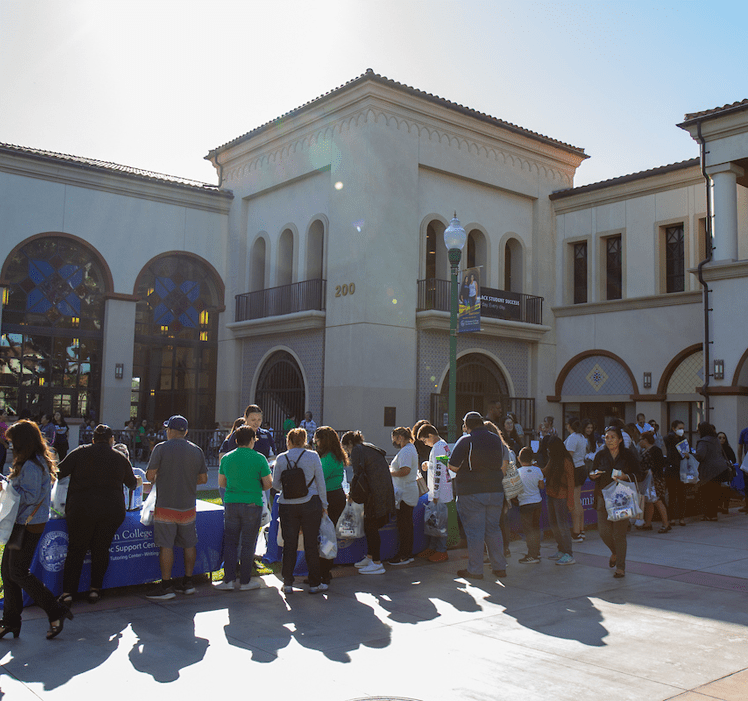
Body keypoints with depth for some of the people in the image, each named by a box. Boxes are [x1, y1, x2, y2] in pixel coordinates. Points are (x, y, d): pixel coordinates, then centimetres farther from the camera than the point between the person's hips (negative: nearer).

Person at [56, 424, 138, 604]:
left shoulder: (80, 453, 2)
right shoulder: (121, 459, 9)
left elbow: (59, 473, -1)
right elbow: (133, 484, 21)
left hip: (81, 509, -1)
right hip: (111, 510, 2)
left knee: (76, 550, 9)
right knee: (101, 549, 14)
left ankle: (68, 591, 11)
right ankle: (95, 589, 18)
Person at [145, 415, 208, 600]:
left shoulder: (161, 448, -8)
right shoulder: (197, 451, 4)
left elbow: (150, 476, -7)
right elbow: (203, 479, 8)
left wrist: (157, 478, 15)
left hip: (166, 506, -4)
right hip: (188, 506, 4)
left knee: (166, 546, 0)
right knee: (189, 545, 13)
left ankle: (166, 586, 3)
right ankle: (188, 583, 21)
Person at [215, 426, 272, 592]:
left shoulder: (226, 458, 3)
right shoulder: (259, 458, -7)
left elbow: (221, 483, 12)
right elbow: (268, 484, -5)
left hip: (231, 503, 3)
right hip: (252, 504, -3)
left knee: (230, 542, 11)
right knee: (248, 543, 5)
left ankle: (229, 579, 9)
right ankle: (245, 581, 12)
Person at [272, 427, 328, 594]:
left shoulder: (281, 459, 0)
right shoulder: (313, 456, -3)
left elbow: (275, 484, 6)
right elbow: (320, 482, -1)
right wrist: (324, 505, 9)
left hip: (287, 506, 1)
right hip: (310, 505, -1)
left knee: (289, 543, 9)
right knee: (311, 543, 5)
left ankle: (287, 583, 10)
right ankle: (315, 583, 11)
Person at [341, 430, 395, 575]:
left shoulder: (357, 450, -7)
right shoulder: (370, 448, 21)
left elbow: (358, 475, -14)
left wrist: (352, 494, -1)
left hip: (375, 493, -10)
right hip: (384, 491, 10)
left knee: (371, 527, -3)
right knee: (370, 526, 17)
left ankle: (377, 564, 0)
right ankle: (369, 558, 26)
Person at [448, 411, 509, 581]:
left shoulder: (465, 441, -10)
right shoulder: (497, 440, 8)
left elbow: (453, 466, -11)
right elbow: (503, 466, 15)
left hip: (471, 492, -5)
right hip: (495, 491, 5)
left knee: (474, 531, 0)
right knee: (494, 529, 14)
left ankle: (475, 570, 6)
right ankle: (499, 567, 20)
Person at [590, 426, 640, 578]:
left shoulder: (628, 455, 0)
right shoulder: (600, 455, 7)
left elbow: (637, 474, 0)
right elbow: (593, 473, 14)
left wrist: (625, 477, -19)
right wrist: (593, 475, -9)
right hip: (603, 498, 3)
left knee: (619, 533, -2)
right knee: (603, 531, -1)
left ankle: (620, 567, 11)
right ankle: (615, 552, 32)